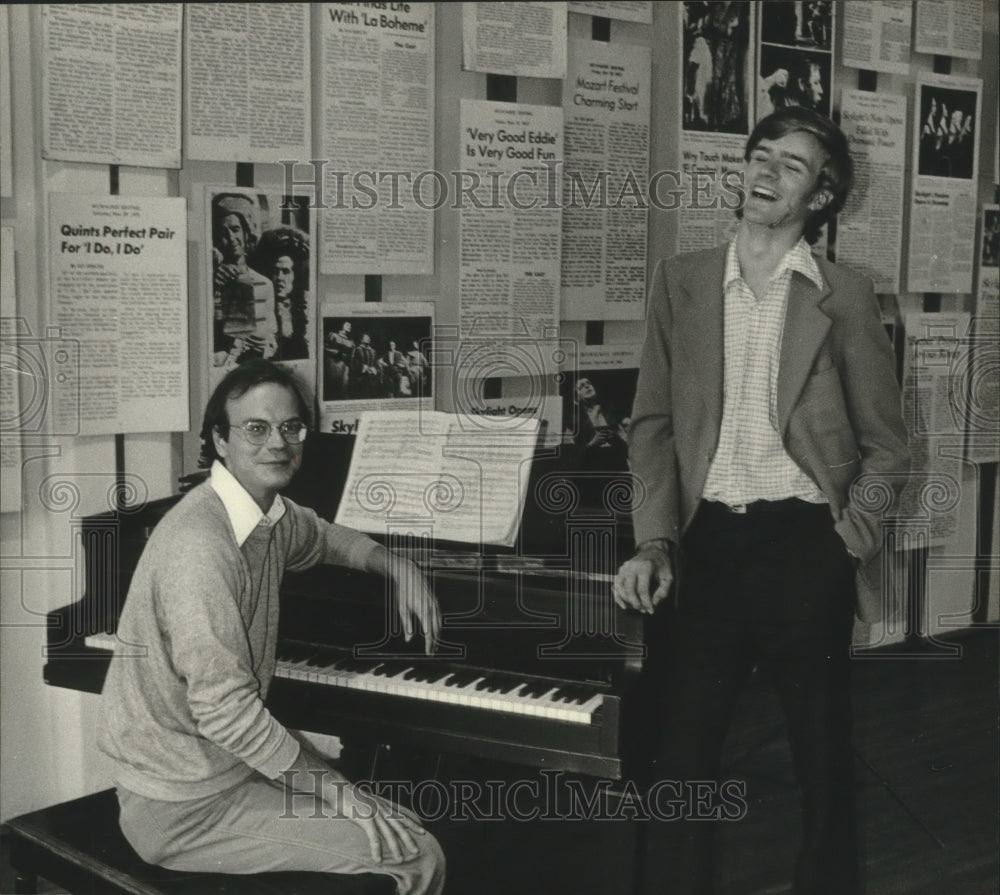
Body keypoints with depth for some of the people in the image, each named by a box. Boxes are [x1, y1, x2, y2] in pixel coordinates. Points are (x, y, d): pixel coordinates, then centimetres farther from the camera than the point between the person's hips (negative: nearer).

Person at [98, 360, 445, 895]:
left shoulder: (271, 514, 4)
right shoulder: (200, 545, -26)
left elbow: (325, 538, 29)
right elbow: (225, 713, -27)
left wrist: (401, 570, 12)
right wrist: (335, 790, -18)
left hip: (225, 762, 10)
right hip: (184, 808, -10)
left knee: (405, 822, 14)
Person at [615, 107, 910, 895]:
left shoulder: (845, 296, 3)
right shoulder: (682, 280, 7)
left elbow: (885, 443, 6)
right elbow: (653, 423, 5)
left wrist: (854, 527, -8)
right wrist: (655, 542, -5)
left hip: (804, 540, -1)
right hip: (707, 539, 1)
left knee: (823, 753, 10)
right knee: (682, 750, 6)